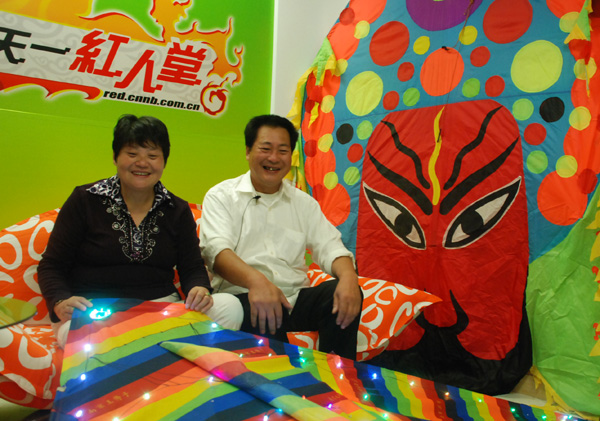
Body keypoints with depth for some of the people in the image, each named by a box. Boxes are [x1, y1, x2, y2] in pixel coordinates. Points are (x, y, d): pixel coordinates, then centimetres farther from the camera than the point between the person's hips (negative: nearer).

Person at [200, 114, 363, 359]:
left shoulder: (304, 202, 18)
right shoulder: (221, 196, 5)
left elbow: (329, 247, 7)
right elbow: (216, 249, -12)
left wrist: (349, 277, -19)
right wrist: (255, 280, -34)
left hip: (294, 297, 4)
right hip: (242, 295, -4)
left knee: (345, 294, -23)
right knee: (264, 317, -37)